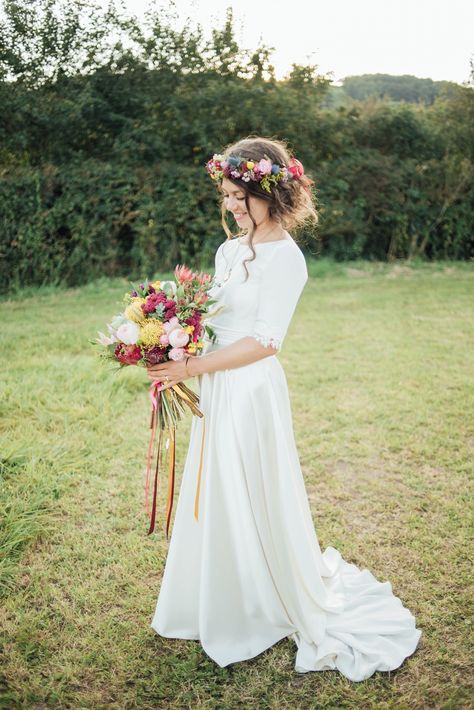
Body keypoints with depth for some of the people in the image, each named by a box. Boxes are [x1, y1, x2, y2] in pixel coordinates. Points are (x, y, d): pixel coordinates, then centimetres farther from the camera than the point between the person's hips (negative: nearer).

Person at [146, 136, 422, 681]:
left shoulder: (285, 257, -15)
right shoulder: (229, 251, 10)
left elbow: (264, 341, -19)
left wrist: (192, 367, -18)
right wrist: (175, 354, -3)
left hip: (251, 391, -8)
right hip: (216, 390, 8)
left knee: (252, 502, 7)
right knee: (216, 499, 18)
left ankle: (273, 609, 33)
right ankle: (220, 605, 40)